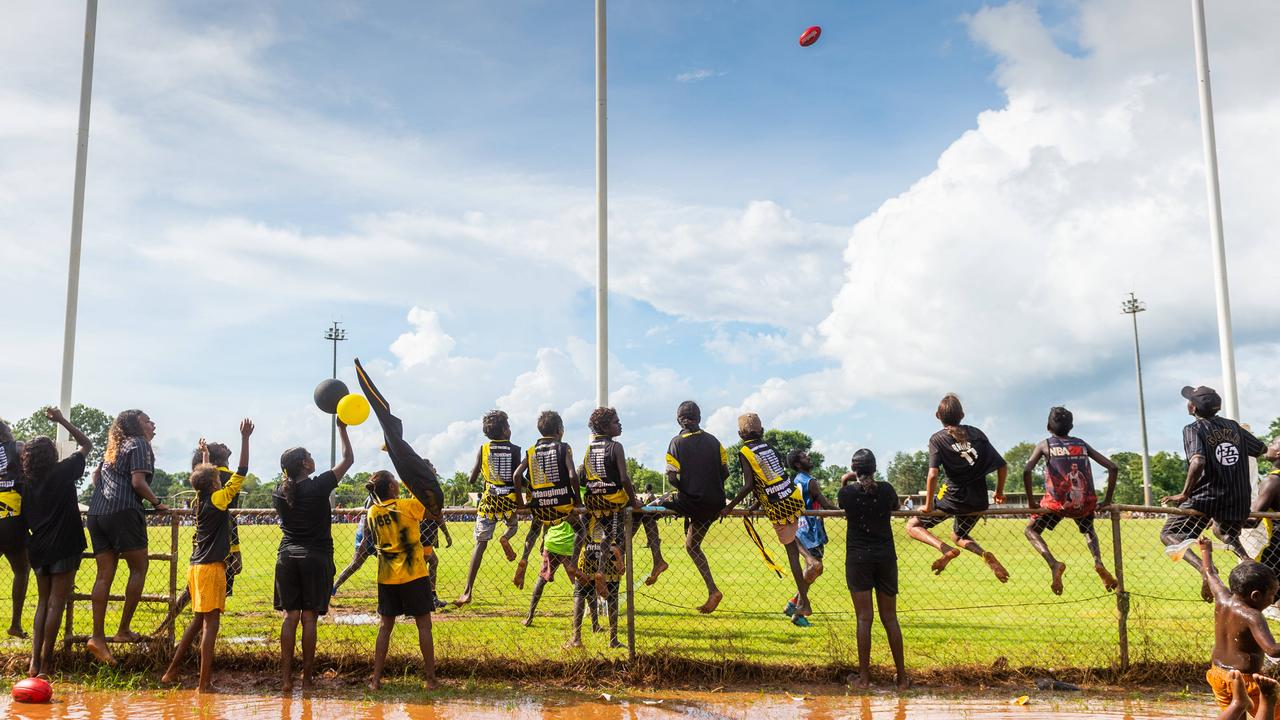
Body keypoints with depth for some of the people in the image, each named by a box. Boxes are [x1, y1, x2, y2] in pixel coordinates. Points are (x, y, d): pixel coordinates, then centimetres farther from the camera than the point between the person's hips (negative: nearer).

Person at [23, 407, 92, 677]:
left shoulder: (27, 482, 6)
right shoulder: (63, 472, -8)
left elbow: (25, 518, 11)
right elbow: (87, 444, 4)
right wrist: (62, 420, 4)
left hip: (39, 548, 6)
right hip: (63, 546, -5)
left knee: (43, 601, 15)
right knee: (56, 603, -2)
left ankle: (34, 661, 8)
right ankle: (45, 664, -1)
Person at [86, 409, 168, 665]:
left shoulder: (113, 448, 25)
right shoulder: (139, 444, 0)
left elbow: (96, 474, 31)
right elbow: (138, 482, -10)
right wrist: (157, 504, 0)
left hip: (97, 512, 8)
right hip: (123, 511, -8)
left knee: (105, 575, 4)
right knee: (138, 569, 2)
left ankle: (98, 636, -3)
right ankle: (123, 630, 0)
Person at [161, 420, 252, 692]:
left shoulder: (199, 501, 9)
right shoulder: (219, 499, -11)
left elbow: (204, 477, 29)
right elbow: (241, 472, -13)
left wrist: (205, 455, 42)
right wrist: (245, 438, -11)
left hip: (196, 567, 8)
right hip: (211, 568, -8)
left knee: (198, 621, 19)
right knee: (210, 623, -7)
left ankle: (172, 671, 23)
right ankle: (204, 683, -7)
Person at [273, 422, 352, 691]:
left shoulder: (279, 493, 2)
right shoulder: (318, 486, -9)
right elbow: (348, 459, 0)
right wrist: (342, 428, 9)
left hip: (287, 556, 4)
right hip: (316, 558, -4)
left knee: (290, 615, 6)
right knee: (309, 617, 0)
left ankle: (286, 677, 3)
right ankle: (307, 678, 5)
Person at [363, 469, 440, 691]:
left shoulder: (372, 512, 2)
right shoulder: (408, 505, -12)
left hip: (386, 578, 4)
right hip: (414, 575, -4)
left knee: (385, 626, 12)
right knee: (424, 625, 4)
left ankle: (376, 679, 11)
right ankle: (430, 678, 6)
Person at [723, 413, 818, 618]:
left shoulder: (745, 453, -5)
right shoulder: (769, 447, 12)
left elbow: (749, 485, -13)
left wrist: (730, 506, -6)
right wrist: (760, 502, 24)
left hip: (778, 506, -6)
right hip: (794, 496, 6)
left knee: (791, 551, 4)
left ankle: (803, 603, 12)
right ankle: (810, 560, 8)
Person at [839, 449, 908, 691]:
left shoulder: (847, 492, -7)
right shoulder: (886, 490, -2)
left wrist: (844, 482, 24)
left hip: (858, 558, -2)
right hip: (886, 557, 2)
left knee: (864, 618, 1)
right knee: (890, 618, 8)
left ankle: (864, 678, 3)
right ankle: (902, 677, 12)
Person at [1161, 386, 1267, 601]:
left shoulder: (1193, 429, -9)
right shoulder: (1233, 426, 9)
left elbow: (1198, 462, -25)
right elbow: (1262, 449, 20)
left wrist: (1184, 494, -20)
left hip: (1206, 497, -6)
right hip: (1239, 500, 6)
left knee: (1169, 535, 2)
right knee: (1227, 534, 33)